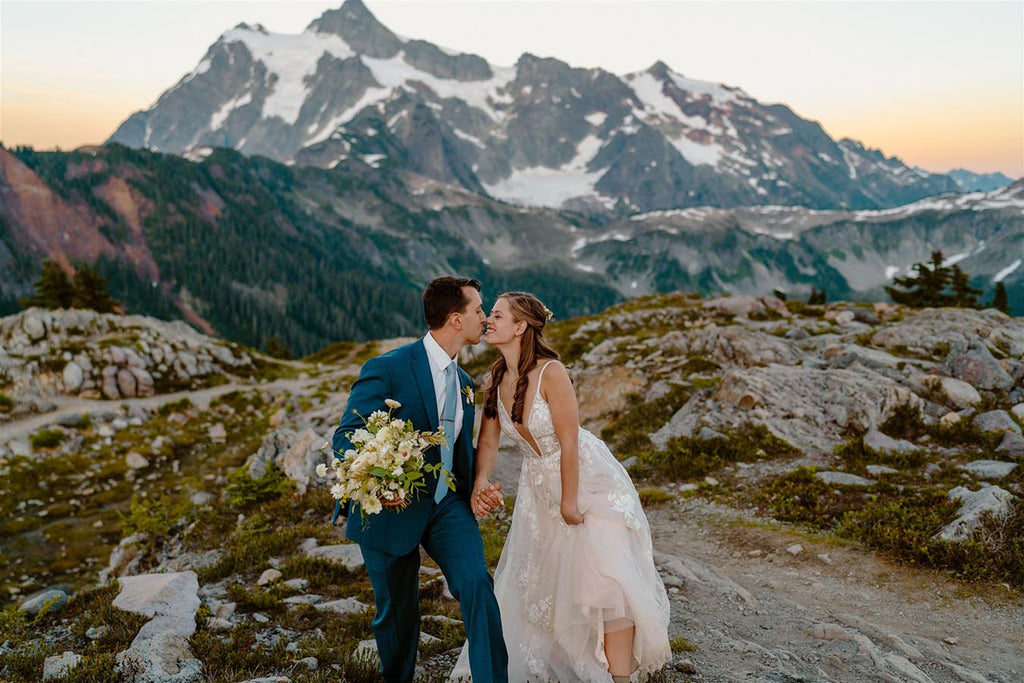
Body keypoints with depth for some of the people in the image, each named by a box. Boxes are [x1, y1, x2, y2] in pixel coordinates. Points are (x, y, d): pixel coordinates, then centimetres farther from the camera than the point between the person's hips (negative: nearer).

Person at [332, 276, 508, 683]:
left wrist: (479, 483, 0)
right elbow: (345, 438, -16)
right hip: (392, 507, -4)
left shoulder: (464, 382, 9)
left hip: (447, 503, 5)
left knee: (477, 585, -16)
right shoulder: (387, 369, -15)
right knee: (397, 611, 11)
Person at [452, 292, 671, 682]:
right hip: (539, 486, 7)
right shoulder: (495, 379, -5)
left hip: (588, 479, -7)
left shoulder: (551, 372, -25)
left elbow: (568, 442, -22)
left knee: (604, 576, -13)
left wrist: (570, 502, -17)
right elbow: (488, 440, -3)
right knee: (536, 581, 16)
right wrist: (480, 483, -21)